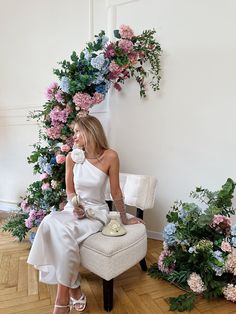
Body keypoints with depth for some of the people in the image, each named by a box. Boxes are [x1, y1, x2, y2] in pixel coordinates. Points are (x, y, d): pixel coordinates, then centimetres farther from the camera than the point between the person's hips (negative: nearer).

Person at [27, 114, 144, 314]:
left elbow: (116, 192, -5)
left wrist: (124, 219, 5)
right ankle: (74, 290, -12)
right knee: (50, 224, -29)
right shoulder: (72, 157, -3)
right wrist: (76, 206, -13)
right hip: (74, 208, 4)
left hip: (96, 211, -3)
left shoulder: (110, 156, -14)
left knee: (64, 232, -31)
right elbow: (70, 191, 7)